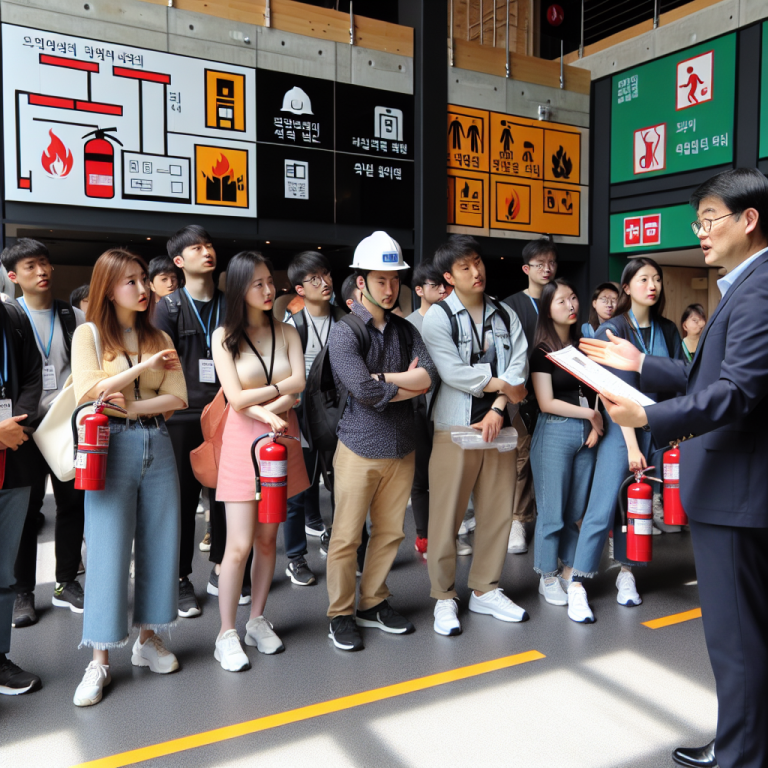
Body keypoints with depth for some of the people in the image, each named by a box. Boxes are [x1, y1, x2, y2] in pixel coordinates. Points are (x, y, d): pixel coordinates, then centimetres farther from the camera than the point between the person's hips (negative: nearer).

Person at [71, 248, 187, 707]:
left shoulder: (159, 338, 10)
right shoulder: (89, 334, 1)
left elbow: (178, 398, 1)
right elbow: (88, 392, -13)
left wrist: (131, 406, -14)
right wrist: (145, 366, -12)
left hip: (156, 444, 4)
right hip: (112, 446, -4)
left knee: (159, 544, 8)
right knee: (108, 550, -1)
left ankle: (148, 638, 24)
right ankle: (101, 659, 11)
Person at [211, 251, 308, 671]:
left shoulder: (286, 332, 8)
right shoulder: (224, 336, 0)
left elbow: (298, 382, -6)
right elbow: (236, 399, -9)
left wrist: (259, 399, -14)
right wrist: (280, 390, -12)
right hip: (243, 439, -3)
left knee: (268, 538, 10)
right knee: (239, 544, -5)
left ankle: (258, 621, 24)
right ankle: (227, 635, 9)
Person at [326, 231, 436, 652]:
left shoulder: (405, 329, 9)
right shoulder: (344, 333, -8)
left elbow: (429, 375, -7)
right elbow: (367, 393, -21)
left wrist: (382, 378, -17)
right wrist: (409, 384, -8)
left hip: (401, 448, 5)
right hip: (360, 448, -5)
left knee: (390, 533, 13)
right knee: (346, 537, 3)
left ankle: (373, 604, 30)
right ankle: (340, 614, 19)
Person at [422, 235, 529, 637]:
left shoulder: (505, 315, 12)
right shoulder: (439, 316, -2)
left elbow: (518, 365, 0)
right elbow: (452, 372, -13)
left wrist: (497, 410, -13)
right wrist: (500, 384, -4)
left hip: (498, 424, 5)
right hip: (455, 426, -4)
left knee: (498, 512, 9)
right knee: (447, 515, -1)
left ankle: (485, 590, 25)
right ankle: (444, 598, 14)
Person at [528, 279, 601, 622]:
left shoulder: (583, 345, 12)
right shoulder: (542, 351, -4)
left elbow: (595, 389, 11)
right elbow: (546, 402, -9)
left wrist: (597, 424, -4)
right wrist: (589, 414, -7)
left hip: (587, 433, 5)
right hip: (554, 432, -5)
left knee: (575, 512, 8)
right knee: (552, 512, 1)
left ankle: (571, 577, 19)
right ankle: (548, 577, 18)